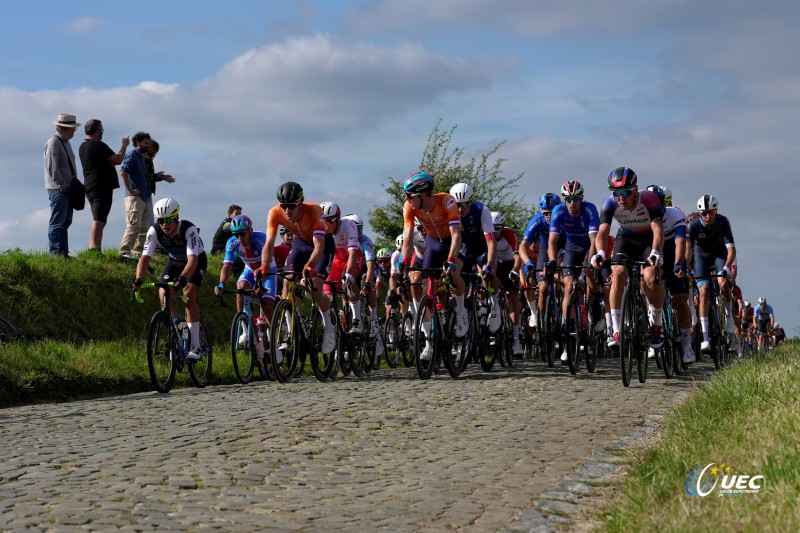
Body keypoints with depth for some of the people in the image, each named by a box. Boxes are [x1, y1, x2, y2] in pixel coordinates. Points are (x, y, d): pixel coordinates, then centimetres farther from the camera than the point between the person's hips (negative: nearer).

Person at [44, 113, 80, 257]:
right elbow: (52, 168, -19)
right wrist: (63, 185, -16)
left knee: (65, 222, 10)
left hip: (67, 189, 10)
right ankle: (56, 253, -6)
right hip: (58, 189, -10)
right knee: (57, 222, -7)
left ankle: (64, 253, 14)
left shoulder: (66, 142, 17)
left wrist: (73, 183, 11)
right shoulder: (53, 143, -13)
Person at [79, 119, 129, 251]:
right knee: (98, 221, -13)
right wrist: (125, 145, 2)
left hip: (90, 187, 10)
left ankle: (93, 250, 13)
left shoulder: (83, 146, 16)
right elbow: (118, 160, -12)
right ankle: (94, 250, -19)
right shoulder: (98, 145, -14)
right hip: (102, 188, -10)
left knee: (98, 220, 15)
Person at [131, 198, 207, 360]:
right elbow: (145, 257, -29)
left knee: (188, 295, -24)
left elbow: (192, 259, -46)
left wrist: (182, 277, -63)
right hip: (175, 260, 4)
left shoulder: (189, 229, -36)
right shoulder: (154, 231, -25)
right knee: (164, 294, -17)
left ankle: (195, 346, -22)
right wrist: (138, 279, -46)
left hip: (197, 260, -4)